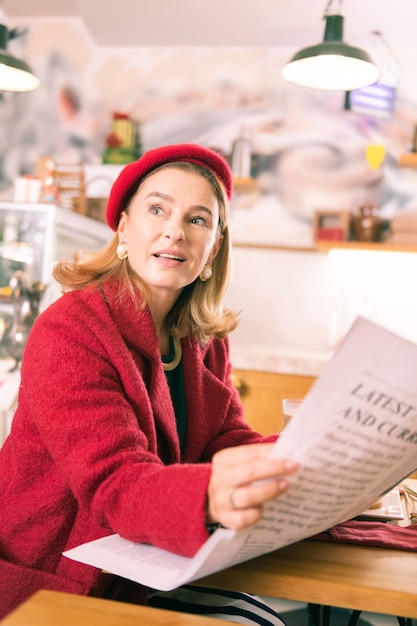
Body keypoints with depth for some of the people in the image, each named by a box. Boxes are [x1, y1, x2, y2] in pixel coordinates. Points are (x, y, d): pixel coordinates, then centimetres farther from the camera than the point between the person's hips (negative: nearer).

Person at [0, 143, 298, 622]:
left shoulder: (205, 343, 4)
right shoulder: (67, 333, -19)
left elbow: (230, 441, -4)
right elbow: (114, 484, -28)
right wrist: (210, 498, -48)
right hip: (48, 587, -6)